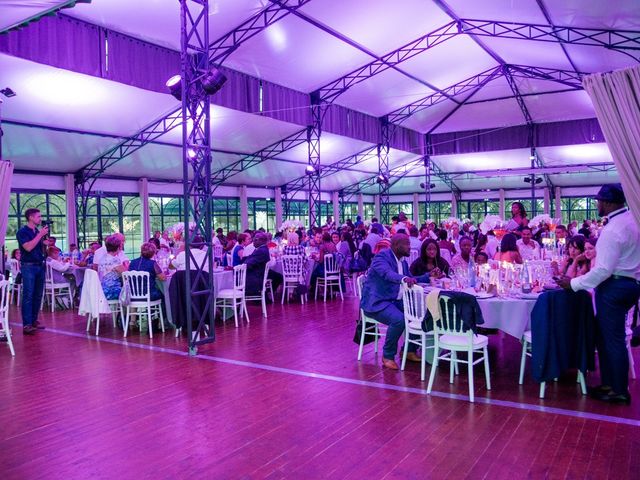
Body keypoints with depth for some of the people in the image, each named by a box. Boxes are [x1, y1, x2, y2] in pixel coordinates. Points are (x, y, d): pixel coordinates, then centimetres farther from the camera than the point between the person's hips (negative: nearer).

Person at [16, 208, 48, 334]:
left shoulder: (38, 232, 13)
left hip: (40, 266, 7)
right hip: (28, 266, -7)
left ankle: (34, 320, 16)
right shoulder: (22, 232, -6)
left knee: (38, 295, 8)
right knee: (28, 295, -10)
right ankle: (27, 324, -11)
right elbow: (28, 247, -20)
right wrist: (40, 234, -16)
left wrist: (45, 237, 2)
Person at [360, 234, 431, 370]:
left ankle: (410, 350, 13)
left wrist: (429, 276, 7)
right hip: (377, 302, -9)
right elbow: (388, 274, -34)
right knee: (399, 320, -31)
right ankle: (388, 356, -10)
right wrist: (404, 279, -52)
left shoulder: (402, 260, 12)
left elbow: (410, 280, 20)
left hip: (395, 301, 9)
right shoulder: (382, 256, -15)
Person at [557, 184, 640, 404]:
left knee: (612, 339, 2)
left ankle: (619, 391, 14)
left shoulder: (612, 230, -21)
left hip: (614, 286, -9)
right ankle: (609, 383, 26)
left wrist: (574, 283, -17)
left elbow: (604, 269, -23)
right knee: (604, 335, 17)